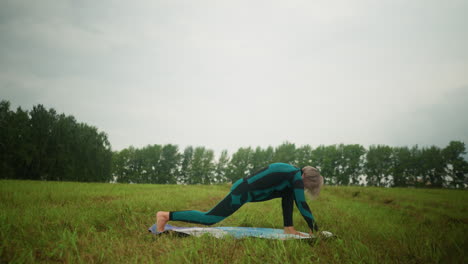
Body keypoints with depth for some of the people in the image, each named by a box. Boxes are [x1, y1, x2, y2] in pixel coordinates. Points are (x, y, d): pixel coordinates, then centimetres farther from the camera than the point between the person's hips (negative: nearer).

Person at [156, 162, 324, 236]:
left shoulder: (291, 175, 18)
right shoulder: (296, 177, -9)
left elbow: (286, 201, 20)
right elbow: (302, 205, -10)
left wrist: (290, 227, 17)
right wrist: (315, 231, -2)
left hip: (243, 187, 10)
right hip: (242, 192, -10)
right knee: (209, 218, -9)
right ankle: (166, 216, -6)